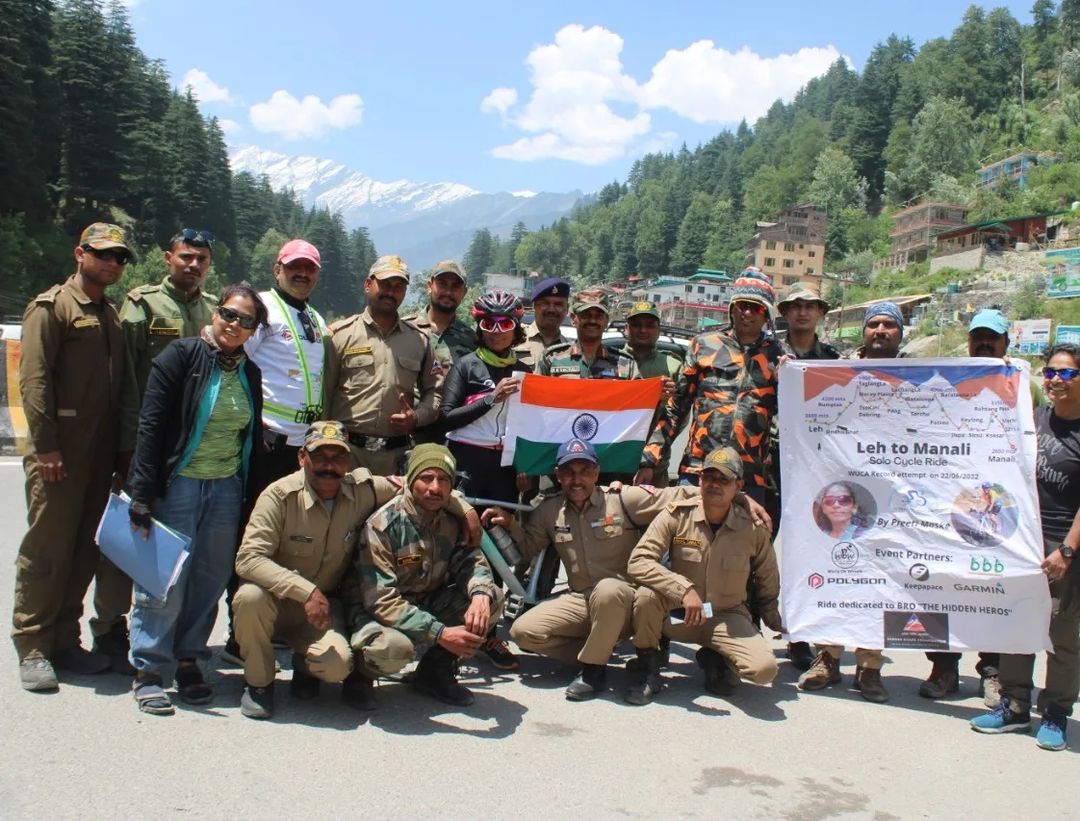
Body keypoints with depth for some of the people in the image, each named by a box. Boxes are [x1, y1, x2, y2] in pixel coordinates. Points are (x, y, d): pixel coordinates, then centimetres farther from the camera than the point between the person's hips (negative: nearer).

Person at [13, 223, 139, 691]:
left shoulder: (111, 316, 19)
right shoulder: (51, 307, -4)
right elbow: (33, 380, -11)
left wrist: (126, 446, 12)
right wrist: (45, 446, -17)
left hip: (101, 455, 7)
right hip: (58, 453, -7)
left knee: (84, 550, 9)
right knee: (46, 549, -4)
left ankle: (65, 640, 18)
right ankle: (32, 648, 5)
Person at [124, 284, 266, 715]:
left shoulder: (250, 373, 10)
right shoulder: (182, 355, -6)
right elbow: (150, 425, -10)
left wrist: (249, 498, 11)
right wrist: (142, 494, -15)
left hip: (226, 489, 5)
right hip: (177, 483, -5)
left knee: (210, 579, 8)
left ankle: (187, 660, 22)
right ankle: (149, 671, 9)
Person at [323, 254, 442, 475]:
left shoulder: (419, 340, 14)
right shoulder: (340, 334, 4)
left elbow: (434, 390, 18)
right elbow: (322, 393, 2)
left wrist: (417, 417, -2)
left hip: (397, 455, 3)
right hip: (346, 450, -3)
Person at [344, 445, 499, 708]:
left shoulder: (452, 521, -4)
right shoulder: (383, 525, -22)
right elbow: (381, 601, -27)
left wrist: (480, 594, -32)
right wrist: (441, 633, -34)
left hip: (427, 606, 6)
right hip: (376, 613, -6)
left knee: (492, 599, -14)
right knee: (394, 647, -39)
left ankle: (436, 671, 4)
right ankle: (361, 672, -1)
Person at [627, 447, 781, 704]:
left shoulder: (753, 529, -7)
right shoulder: (676, 515, -12)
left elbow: (768, 589, 10)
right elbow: (638, 562, -21)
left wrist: (781, 628, 11)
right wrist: (685, 590, -31)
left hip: (727, 618, 1)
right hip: (678, 615, -1)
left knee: (765, 668, -26)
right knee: (647, 594, -33)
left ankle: (715, 660, 9)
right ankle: (649, 671, -8)